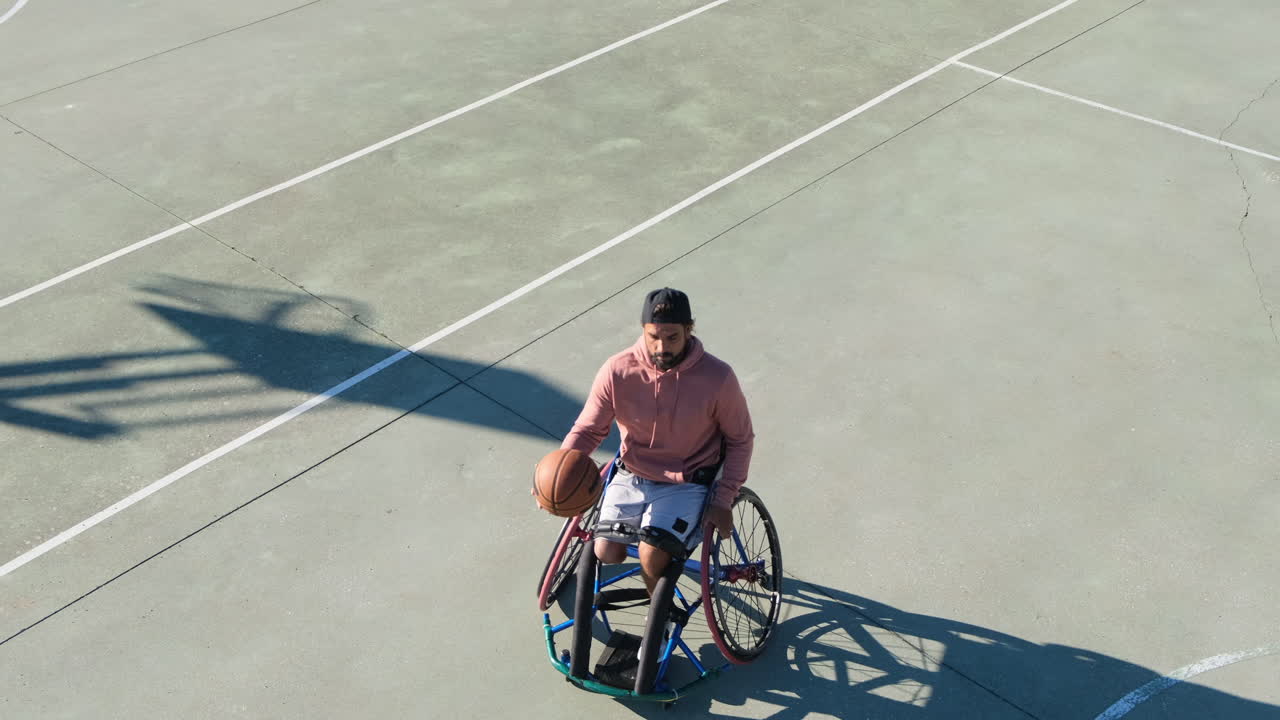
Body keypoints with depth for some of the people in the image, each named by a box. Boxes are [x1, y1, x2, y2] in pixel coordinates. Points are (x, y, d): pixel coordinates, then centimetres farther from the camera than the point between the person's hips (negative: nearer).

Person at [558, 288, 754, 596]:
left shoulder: (717, 377, -19)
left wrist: (723, 501, -8)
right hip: (632, 477, 3)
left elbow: (740, 440, -4)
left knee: (651, 557, -22)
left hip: (687, 485, -2)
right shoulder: (617, 371, -17)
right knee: (607, 553, -14)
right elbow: (588, 430, -5)